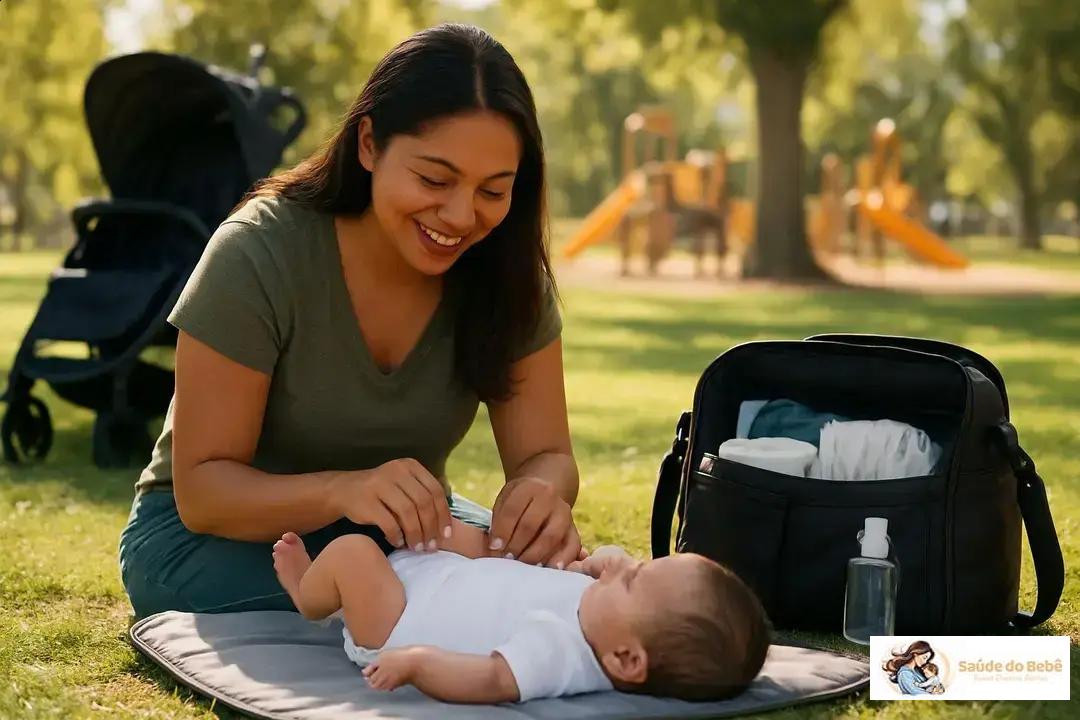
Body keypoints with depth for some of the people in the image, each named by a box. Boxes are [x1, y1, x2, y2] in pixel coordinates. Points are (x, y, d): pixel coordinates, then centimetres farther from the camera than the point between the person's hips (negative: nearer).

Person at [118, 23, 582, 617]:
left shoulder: (508, 274, -12)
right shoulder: (258, 257, -23)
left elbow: (546, 455, -12)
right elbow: (202, 489, -23)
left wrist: (540, 493, -38)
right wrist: (342, 490, -44)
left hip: (404, 529, 5)